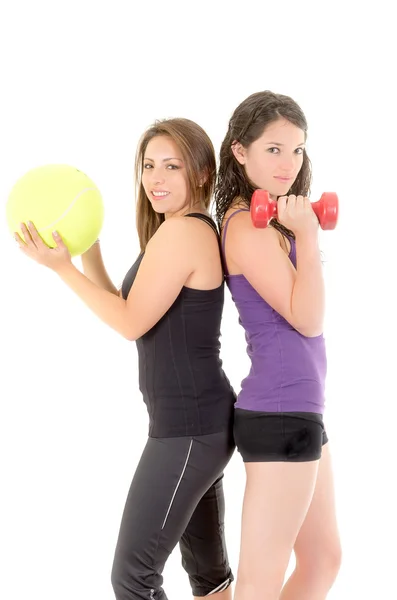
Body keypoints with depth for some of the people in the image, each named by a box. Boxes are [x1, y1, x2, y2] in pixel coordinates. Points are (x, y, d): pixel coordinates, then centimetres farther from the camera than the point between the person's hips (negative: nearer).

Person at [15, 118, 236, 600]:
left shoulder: (180, 233, -17)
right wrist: (87, 254, 7)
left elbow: (131, 323, -14)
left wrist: (61, 267, -9)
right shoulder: (196, 231, 14)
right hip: (204, 420, 10)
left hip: (187, 427, -10)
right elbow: (132, 311, 15)